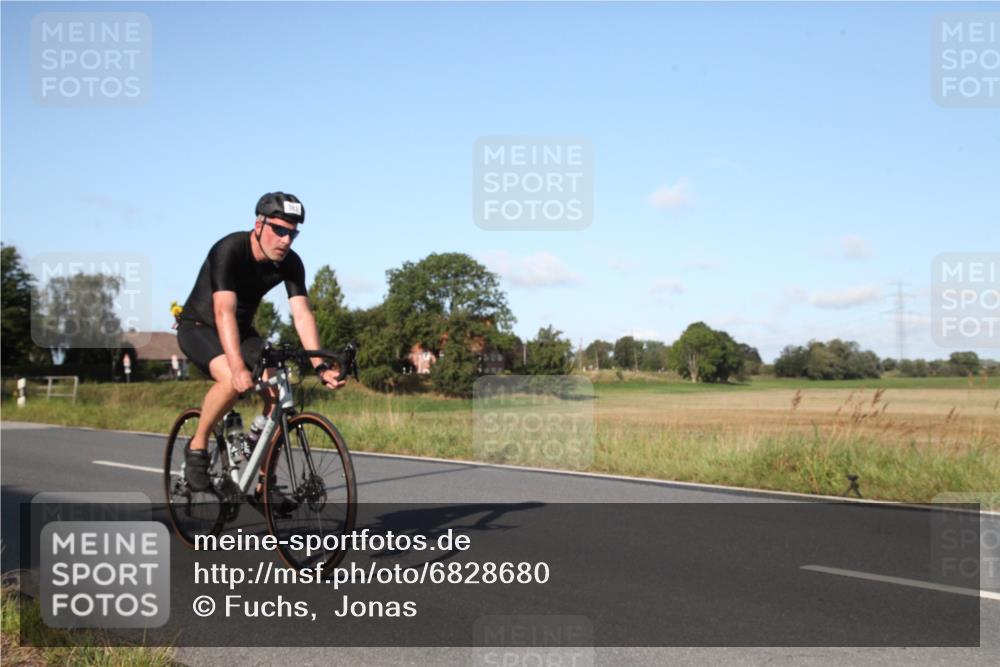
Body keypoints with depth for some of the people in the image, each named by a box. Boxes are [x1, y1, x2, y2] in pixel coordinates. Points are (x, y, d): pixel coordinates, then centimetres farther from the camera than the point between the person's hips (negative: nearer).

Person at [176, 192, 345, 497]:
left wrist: (320, 366, -33)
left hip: (242, 330, 5)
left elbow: (302, 314, -19)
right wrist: (239, 368, -52)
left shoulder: (290, 263, -13)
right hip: (199, 326, -5)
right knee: (232, 381, -35)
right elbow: (224, 312, -39)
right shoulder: (229, 250, -29)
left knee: (277, 390, -17)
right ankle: (197, 446, -9)